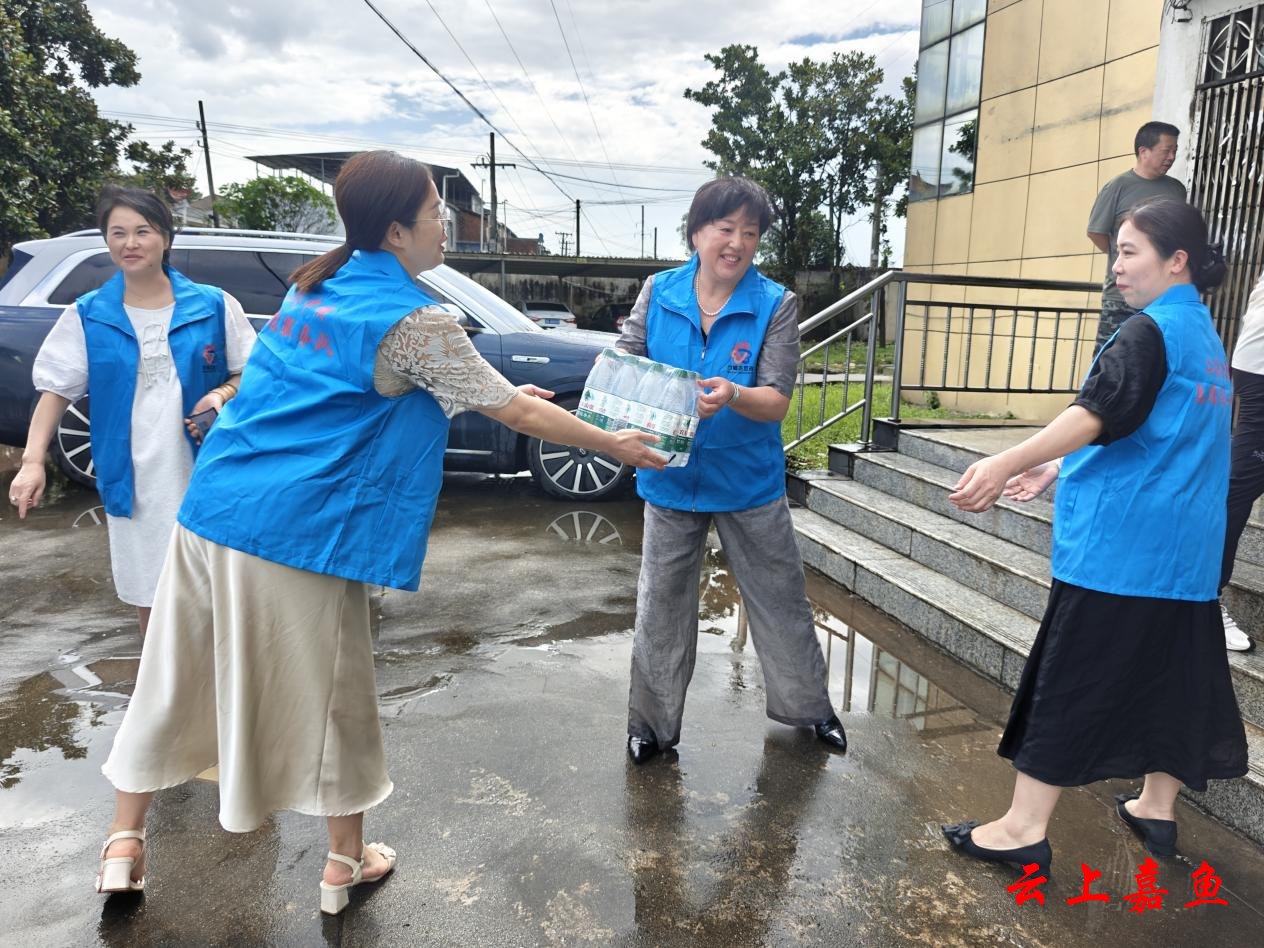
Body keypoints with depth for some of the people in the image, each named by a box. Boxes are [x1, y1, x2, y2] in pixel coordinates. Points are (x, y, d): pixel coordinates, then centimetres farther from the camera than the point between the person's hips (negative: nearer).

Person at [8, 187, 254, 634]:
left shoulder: (213, 304, -1)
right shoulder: (86, 315, 2)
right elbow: (56, 389, 3)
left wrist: (222, 395, -17)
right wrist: (33, 460, -8)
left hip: (206, 475, -1)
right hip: (133, 481, 2)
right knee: (150, 595, 13)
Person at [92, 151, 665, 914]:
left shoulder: (317, 286, 13)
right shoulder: (415, 320, -12)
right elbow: (517, 414, -6)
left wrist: (500, 393, 24)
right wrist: (614, 445, 7)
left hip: (213, 506, 8)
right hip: (300, 530, -7)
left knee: (177, 675, 18)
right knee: (329, 692, 10)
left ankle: (125, 838, 33)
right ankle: (347, 861, 28)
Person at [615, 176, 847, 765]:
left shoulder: (776, 304, -9)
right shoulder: (658, 292, -2)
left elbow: (777, 402, -14)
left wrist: (733, 396, -35)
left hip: (749, 482, -1)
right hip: (671, 477, 2)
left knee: (781, 603, 13)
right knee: (661, 608, 12)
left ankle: (809, 706, 38)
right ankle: (653, 723, 31)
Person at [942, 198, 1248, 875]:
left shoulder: (1150, 331, -11)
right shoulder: (1205, 339, 17)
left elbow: (1095, 417, -25)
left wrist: (1006, 464, -34)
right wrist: (1055, 469, 22)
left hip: (1117, 547, -9)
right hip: (1185, 552, 9)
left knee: (1069, 683, -3)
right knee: (1174, 677, 16)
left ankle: (1024, 827, 4)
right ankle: (1156, 808, 32)